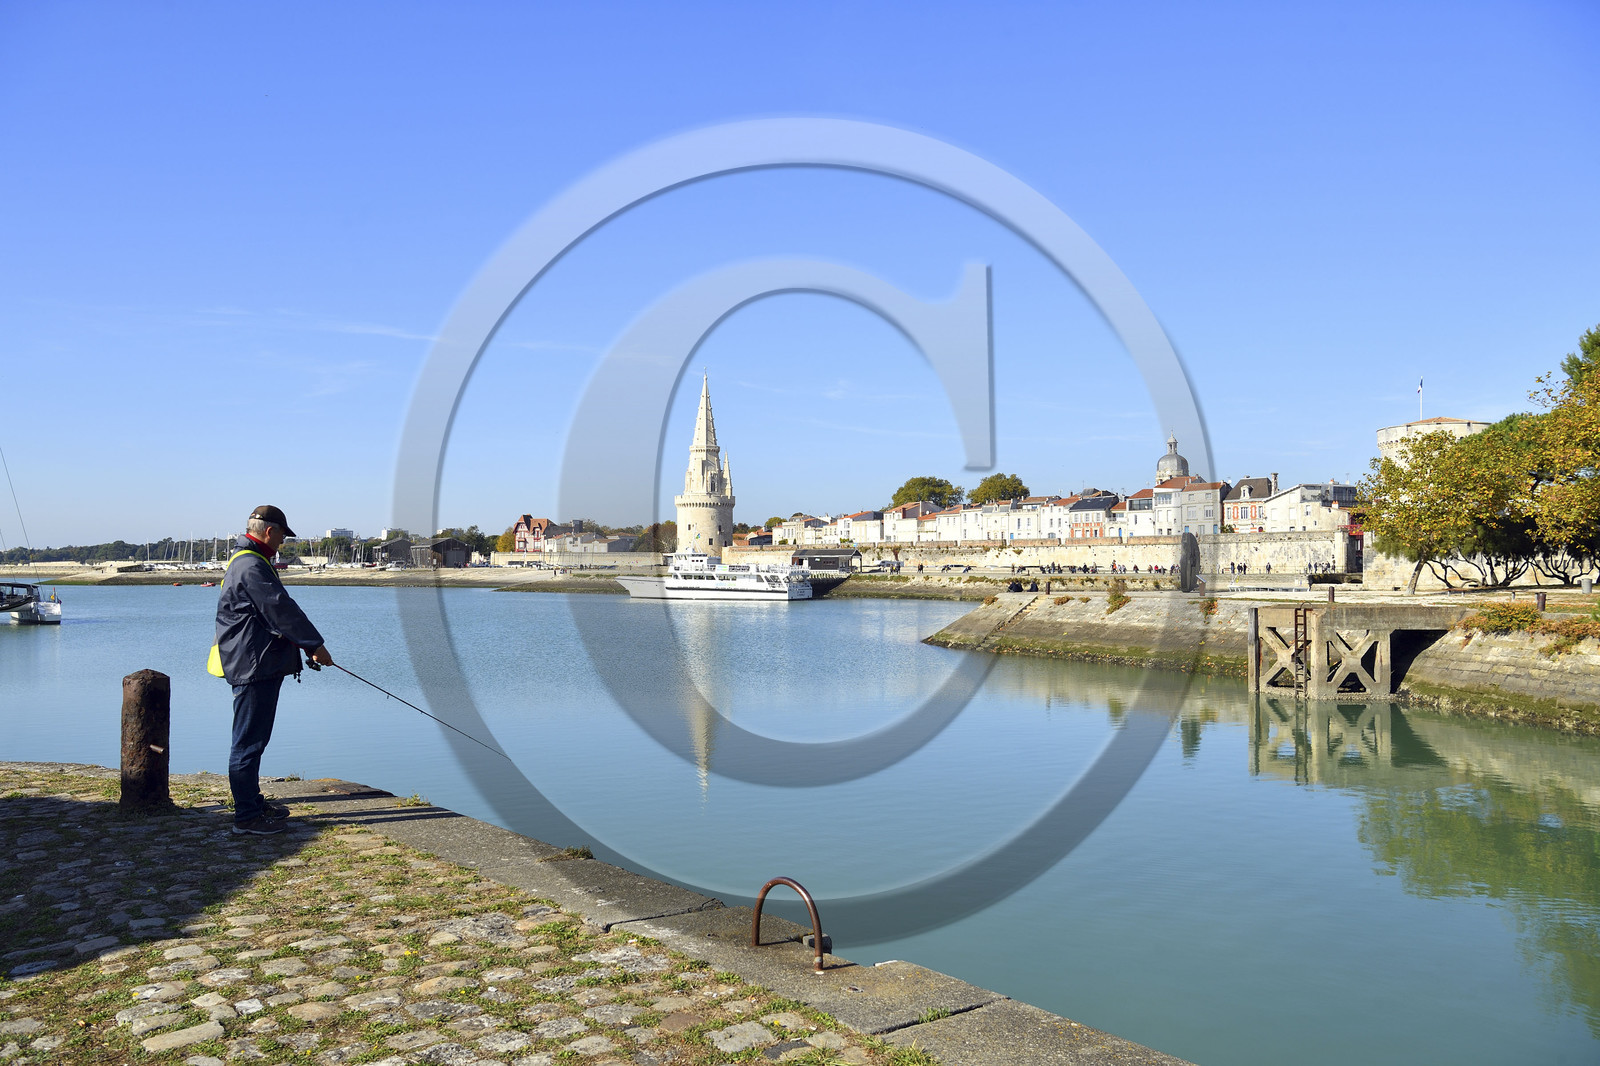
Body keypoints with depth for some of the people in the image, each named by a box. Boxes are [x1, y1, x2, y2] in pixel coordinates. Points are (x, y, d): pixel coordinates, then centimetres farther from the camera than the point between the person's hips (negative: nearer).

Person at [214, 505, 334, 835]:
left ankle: (254, 803, 29)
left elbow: (276, 611, 21)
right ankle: (247, 816, 0)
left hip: (261, 666, 11)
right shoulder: (252, 566, -17)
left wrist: (307, 647, 18)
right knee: (249, 742, -5)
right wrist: (315, 645, -12)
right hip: (254, 667, -11)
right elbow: (282, 610, -20)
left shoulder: (248, 561, 19)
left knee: (254, 739, 18)